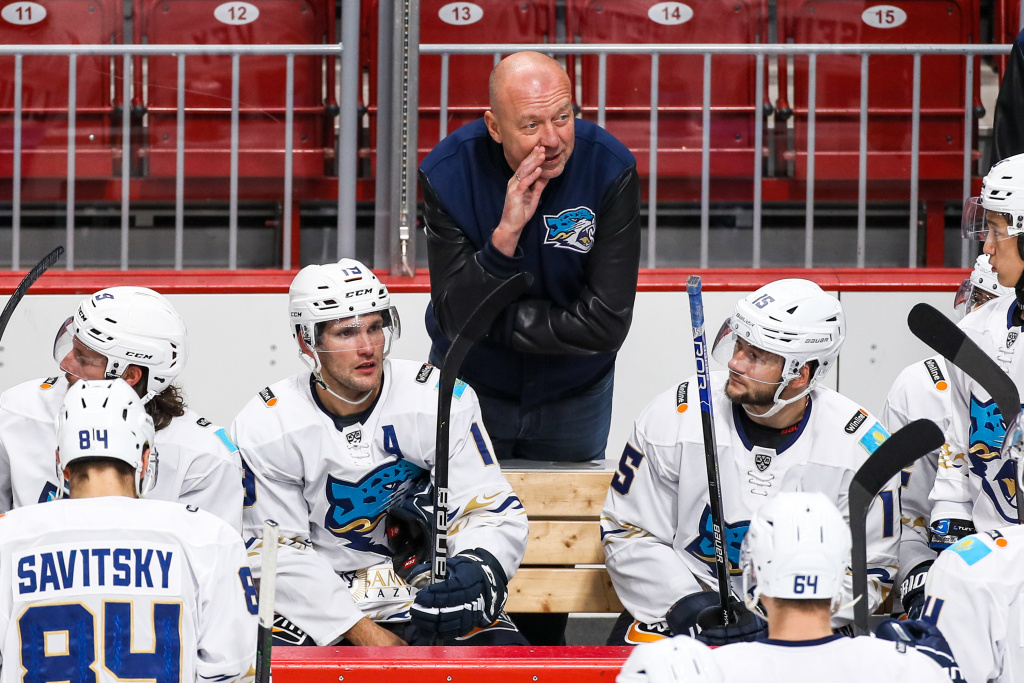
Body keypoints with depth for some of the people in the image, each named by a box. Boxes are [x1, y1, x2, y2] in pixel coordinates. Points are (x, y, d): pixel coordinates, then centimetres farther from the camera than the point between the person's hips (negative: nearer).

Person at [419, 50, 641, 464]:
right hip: (470, 388, 0)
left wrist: (497, 321, -23)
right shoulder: (447, 173, -22)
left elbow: (606, 324, -25)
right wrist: (506, 233, -37)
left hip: (574, 396, 0)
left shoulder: (612, 170, -24)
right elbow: (455, 318, -25)